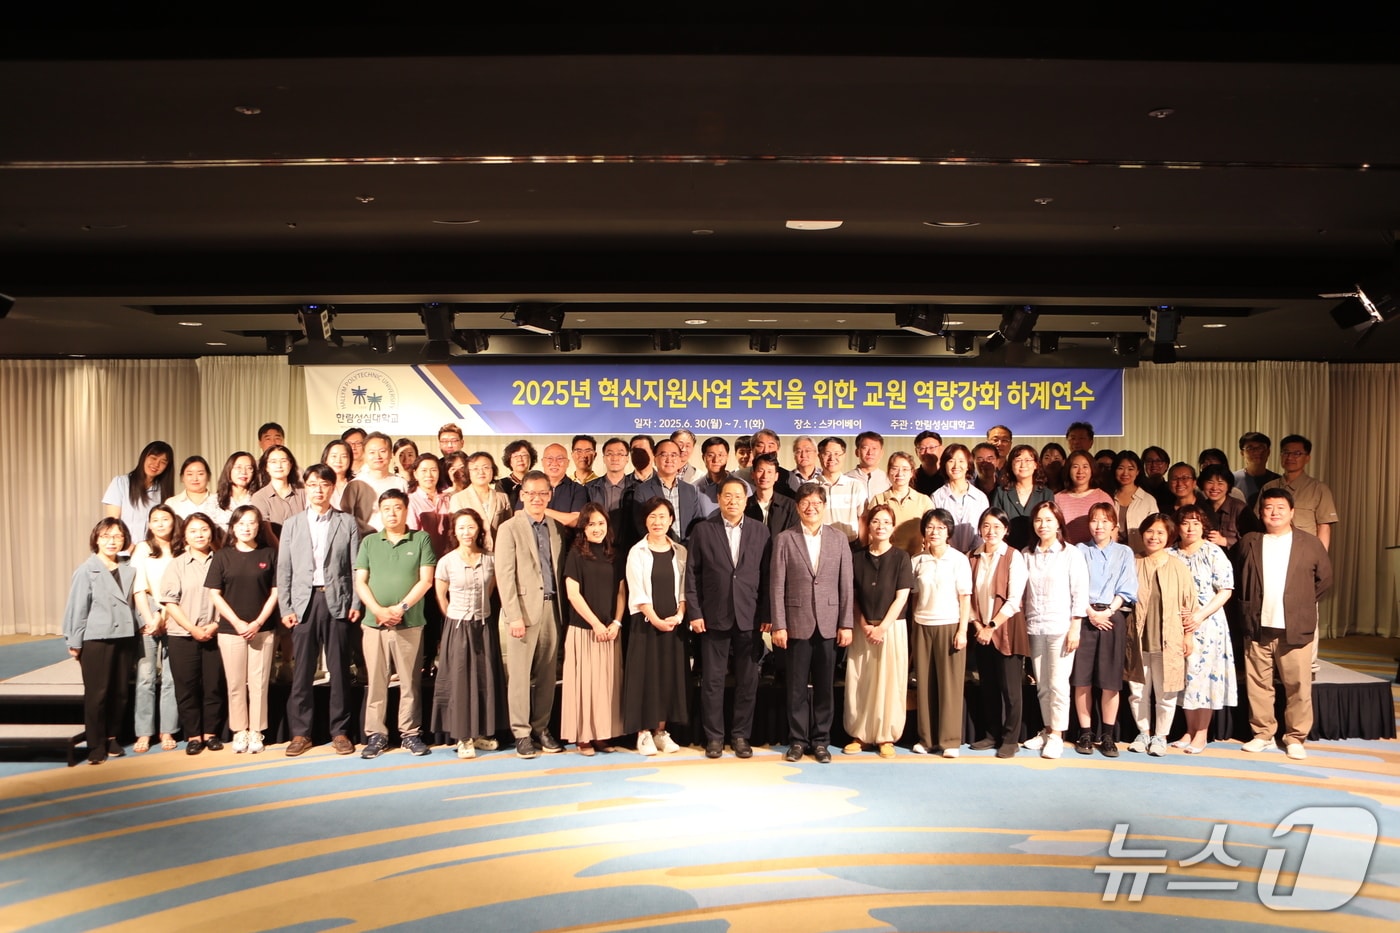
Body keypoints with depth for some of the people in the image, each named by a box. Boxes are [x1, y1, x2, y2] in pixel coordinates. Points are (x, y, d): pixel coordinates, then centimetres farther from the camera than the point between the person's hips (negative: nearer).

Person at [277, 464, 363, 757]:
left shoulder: (347, 523, 7)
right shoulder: (292, 524, 10)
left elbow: (356, 567, 4)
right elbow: (283, 570, 7)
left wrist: (356, 604, -4)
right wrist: (285, 608, 0)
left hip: (338, 602, -1)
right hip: (304, 603, 1)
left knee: (339, 670, 3)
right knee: (302, 671, 3)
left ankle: (340, 731, 12)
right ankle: (300, 733, 13)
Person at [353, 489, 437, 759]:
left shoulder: (421, 540, 4)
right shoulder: (369, 542, 10)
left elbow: (426, 580, -2)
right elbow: (360, 582, 4)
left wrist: (401, 608, -11)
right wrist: (378, 610, -10)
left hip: (410, 623, -1)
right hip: (374, 624, 2)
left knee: (409, 682, 4)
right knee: (375, 682, 5)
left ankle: (410, 734, 12)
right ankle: (376, 735, 14)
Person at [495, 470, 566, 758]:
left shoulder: (555, 527, 12)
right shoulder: (509, 528, -2)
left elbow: (559, 569, 11)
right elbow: (504, 576, -7)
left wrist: (562, 608, 3)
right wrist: (514, 615, -12)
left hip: (551, 608, 4)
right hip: (524, 608, -4)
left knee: (546, 673, 8)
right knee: (519, 674, 1)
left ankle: (542, 728, 19)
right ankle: (522, 733, 10)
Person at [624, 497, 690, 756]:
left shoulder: (680, 552, 8)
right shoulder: (637, 552, -1)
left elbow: (683, 589, 6)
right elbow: (637, 591, -7)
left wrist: (678, 616, -9)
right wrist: (656, 619, -13)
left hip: (673, 623, 3)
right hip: (646, 623, -3)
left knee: (670, 675, 5)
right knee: (646, 674, -2)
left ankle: (661, 731, 15)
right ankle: (644, 733, 7)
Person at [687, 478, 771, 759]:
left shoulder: (760, 530, 5)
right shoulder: (703, 530, 2)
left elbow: (767, 574, 3)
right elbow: (692, 574, 1)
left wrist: (767, 614, -1)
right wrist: (694, 613, -5)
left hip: (750, 617, 1)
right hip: (714, 617, -1)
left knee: (748, 681, 7)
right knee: (712, 681, 5)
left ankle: (741, 735, 20)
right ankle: (714, 736, 16)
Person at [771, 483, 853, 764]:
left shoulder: (839, 538, 5)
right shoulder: (784, 540, 1)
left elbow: (846, 585, 4)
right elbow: (777, 586, -1)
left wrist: (846, 624, 0)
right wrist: (778, 625, -5)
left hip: (829, 623, 1)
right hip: (797, 622, -1)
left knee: (825, 686, 7)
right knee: (797, 686, 6)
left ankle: (821, 740, 19)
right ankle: (798, 739, 18)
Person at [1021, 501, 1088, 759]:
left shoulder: (1071, 554, -2)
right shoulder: (1027, 554, 9)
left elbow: (1080, 593, -4)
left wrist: (1075, 628, -9)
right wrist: (1021, 621, 5)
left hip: (1061, 628, -4)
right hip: (1034, 628, 4)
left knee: (1058, 684, -4)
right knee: (1041, 685, 10)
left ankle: (1056, 736, 5)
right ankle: (1047, 730, 21)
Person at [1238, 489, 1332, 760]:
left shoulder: (1311, 543, 2)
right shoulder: (1249, 542, 6)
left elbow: (1324, 580, 9)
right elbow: (1241, 580, 15)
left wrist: (1303, 604, 6)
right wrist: (1247, 608, 8)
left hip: (1295, 629, -1)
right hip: (1258, 628, 1)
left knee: (1298, 686, 3)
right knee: (1258, 684, 6)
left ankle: (1295, 738, 15)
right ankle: (1263, 734, 18)